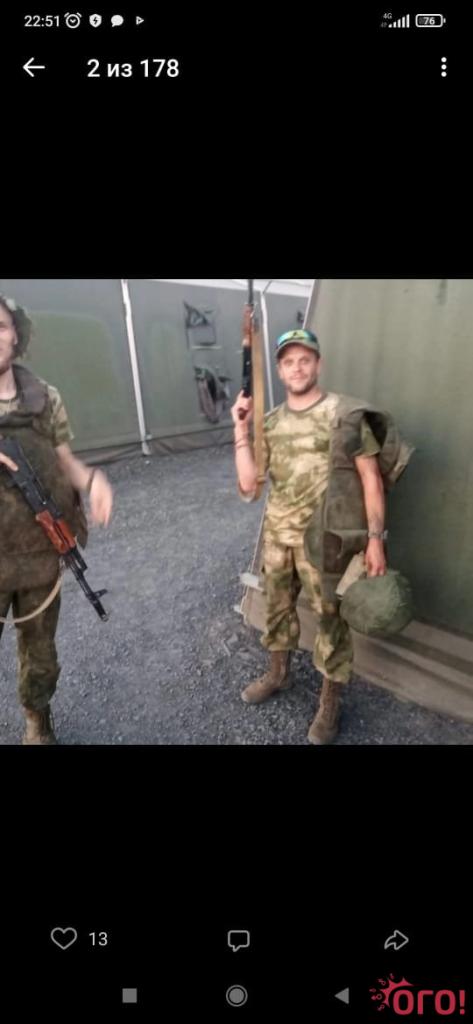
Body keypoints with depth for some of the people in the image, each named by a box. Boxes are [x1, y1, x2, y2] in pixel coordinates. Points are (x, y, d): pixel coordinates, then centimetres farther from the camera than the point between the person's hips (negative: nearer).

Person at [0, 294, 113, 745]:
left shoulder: (44, 398, -2)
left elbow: (64, 460, 5)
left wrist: (93, 478, -18)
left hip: (41, 554, 2)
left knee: (39, 649, 21)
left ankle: (38, 723, 47)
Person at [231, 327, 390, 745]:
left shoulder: (343, 413, -8)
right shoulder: (269, 422, 4)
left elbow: (371, 478, -10)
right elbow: (248, 486, -2)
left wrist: (375, 537, -17)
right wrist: (241, 430, -8)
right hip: (277, 535, 5)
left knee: (330, 617, 7)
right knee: (277, 605, 20)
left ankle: (330, 702, 28)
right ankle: (279, 672, 44)